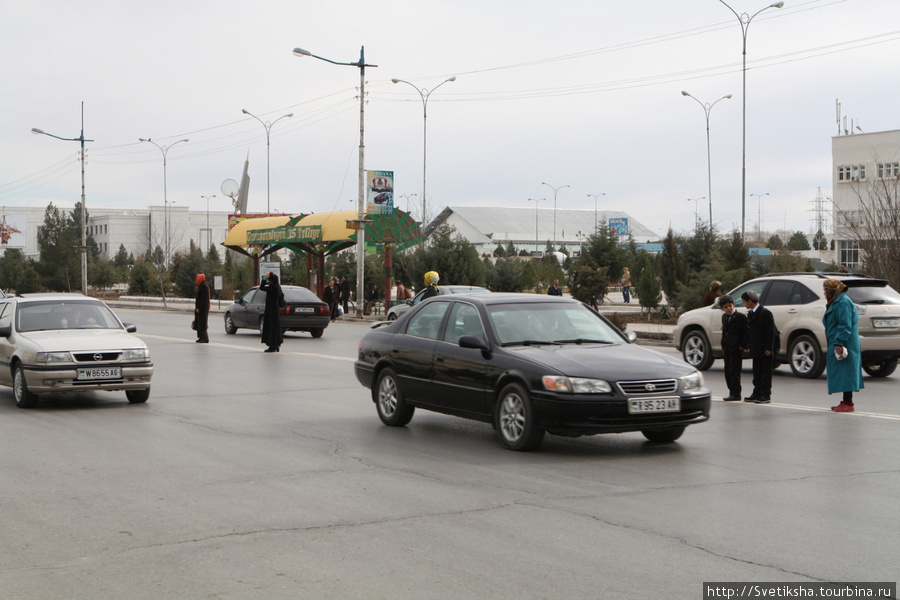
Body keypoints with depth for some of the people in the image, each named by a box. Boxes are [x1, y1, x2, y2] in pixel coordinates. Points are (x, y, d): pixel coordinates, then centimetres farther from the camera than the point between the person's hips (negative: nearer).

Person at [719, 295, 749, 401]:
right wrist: (723, 345, 14)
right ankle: (732, 391, 16)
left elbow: (747, 332, -9)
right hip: (727, 348, 7)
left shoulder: (740, 316, -9)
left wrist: (742, 345, -12)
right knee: (728, 371, 9)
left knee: (734, 371, -7)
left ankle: (735, 393, -3)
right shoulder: (724, 317, 14)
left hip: (736, 348, -7)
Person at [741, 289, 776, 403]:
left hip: (765, 350, -8)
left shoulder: (765, 313, -13)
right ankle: (757, 394, 18)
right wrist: (748, 345, 11)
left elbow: (771, 332, -14)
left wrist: (769, 348, -17)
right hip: (756, 349, 8)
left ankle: (766, 395, 3)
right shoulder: (750, 313, 12)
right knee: (757, 373, 12)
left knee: (766, 373, -1)